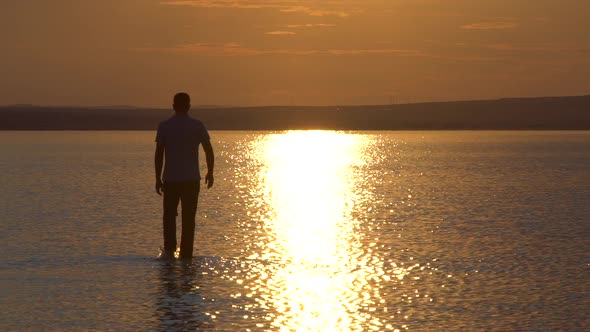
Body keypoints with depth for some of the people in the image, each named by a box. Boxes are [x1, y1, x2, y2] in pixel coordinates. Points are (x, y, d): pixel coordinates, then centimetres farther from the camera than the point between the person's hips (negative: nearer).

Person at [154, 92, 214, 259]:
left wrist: (158, 178, 4)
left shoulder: (164, 126, -1)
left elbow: (159, 154, -3)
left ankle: (169, 249, -2)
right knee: (188, 218, 7)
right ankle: (185, 255, 5)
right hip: (192, 179, 0)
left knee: (169, 215, 15)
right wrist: (210, 173, 12)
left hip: (170, 179, 0)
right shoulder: (197, 126, -2)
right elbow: (209, 151, -1)